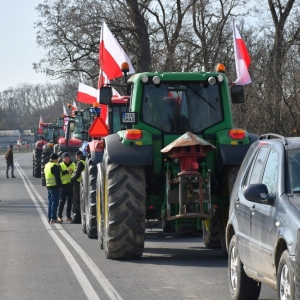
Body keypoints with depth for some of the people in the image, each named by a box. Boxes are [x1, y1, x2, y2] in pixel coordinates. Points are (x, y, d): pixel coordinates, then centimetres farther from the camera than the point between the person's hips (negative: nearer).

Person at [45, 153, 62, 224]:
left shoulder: (47, 165, 15)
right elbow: (57, 177, -18)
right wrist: (60, 186, -13)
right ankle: (53, 218, -10)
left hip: (48, 186, 9)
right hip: (55, 186, -9)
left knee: (50, 202, 13)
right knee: (54, 202, -7)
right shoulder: (55, 166, -15)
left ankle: (49, 218, 15)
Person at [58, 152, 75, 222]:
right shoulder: (61, 165, 4)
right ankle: (59, 216, 1)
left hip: (71, 185, 3)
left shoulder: (73, 165, 12)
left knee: (70, 201, 6)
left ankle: (68, 216, 13)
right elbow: (60, 173, -12)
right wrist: (67, 171, -25)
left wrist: (72, 172, -15)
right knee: (62, 201, -4)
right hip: (64, 184, -3)